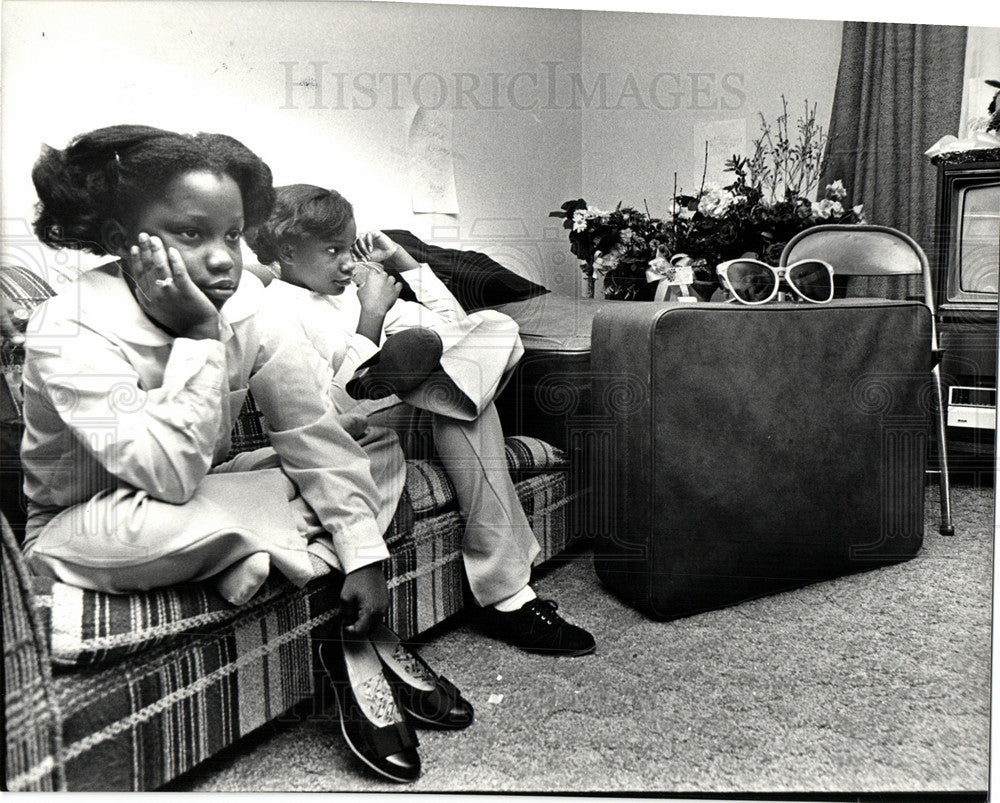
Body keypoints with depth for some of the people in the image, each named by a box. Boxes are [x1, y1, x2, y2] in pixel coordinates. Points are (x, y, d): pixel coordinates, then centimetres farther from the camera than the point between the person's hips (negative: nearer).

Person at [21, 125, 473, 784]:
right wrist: (198, 336, -35)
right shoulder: (67, 334, -26)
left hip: (211, 506, 5)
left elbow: (312, 427, -14)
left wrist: (365, 553, -21)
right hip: (86, 530, -4)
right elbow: (169, 473, -36)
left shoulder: (245, 302, -13)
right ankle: (357, 640, -15)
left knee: (377, 449, -4)